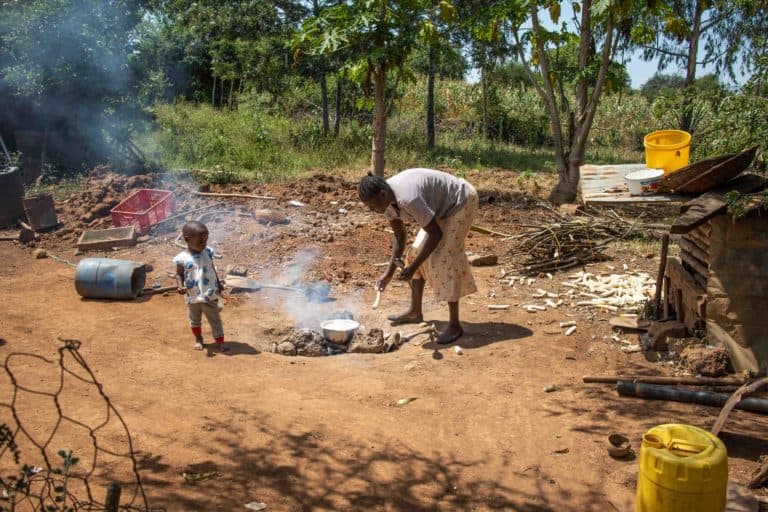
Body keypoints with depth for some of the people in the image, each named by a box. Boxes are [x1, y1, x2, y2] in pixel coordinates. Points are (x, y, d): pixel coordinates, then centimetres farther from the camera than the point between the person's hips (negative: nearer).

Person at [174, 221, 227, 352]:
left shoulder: (208, 252, -6)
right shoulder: (182, 258, -16)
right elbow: (179, 274, -5)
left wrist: (218, 284, 11)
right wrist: (180, 286, -22)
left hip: (210, 295, 1)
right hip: (192, 297, -1)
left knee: (215, 319, 6)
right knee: (195, 320, 20)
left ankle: (220, 341, 16)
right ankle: (198, 339, 41)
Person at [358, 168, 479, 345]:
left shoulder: (408, 198, -37)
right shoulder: (385, 199, -10)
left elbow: (436, 234, -30)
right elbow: (399, 235, 3)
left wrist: (413, 267, -27)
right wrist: (389, 271, -1)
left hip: (461, 201, -9)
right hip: (443, 207, 9)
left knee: (443, 257, -17)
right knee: (417, 252, 7)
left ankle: (455, 325, -13)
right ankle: (415, 312, 20)